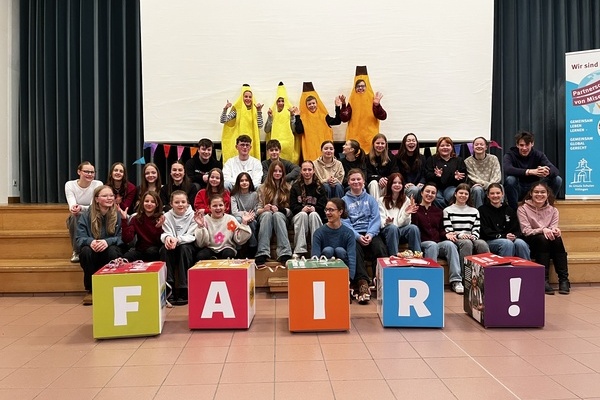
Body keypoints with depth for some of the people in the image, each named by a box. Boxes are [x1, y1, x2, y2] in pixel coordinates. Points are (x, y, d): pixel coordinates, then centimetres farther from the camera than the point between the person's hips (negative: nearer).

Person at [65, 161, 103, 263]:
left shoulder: (98, 184, -11)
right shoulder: (70, 184, -8)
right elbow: (72, 205, -21)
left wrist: (81, 208, -41)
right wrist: (74, 208, -47)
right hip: (76, 220, 1)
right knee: (75, 215, -34)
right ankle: (76, 251, -23)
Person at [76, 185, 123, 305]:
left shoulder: (118, 215, -3)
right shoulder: (87, 215, -1)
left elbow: (122, 237, -9)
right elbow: (80, 238, -7)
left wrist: (108, 241, -29)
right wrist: (90, 241, -31)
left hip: (110, 251, -1)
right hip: (93, 253, 1)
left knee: (112, 251, -34)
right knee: (86, 251, -32)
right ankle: (90, 290, -16)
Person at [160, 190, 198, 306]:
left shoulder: (192, 215, -5)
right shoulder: (167, 216, 2)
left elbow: (192, 236, -13)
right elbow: (165, 234, -7)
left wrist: (177, 239, -31)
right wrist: (167, 237, -33)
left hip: (188, 246, -2)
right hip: (173, 246, 2)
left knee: (184, 248, -34)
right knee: (165, 248, -30)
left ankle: (184, 291, -32)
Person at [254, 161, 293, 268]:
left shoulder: (287, 188, 13)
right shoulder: (263, 188, 13)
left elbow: (290, 210, 4)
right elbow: (257, 210, 6)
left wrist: (279, 209, -15)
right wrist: (264, 209, -17)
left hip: (281, 217, 0)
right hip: (265, 216, 0)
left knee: (277, 214, -36)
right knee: (267, 214, -36)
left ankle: (285, 254, -49)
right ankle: (262, 255, -49)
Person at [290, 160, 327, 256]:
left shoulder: (319, 187, 7)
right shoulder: (295, 187, 7)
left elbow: (323, 205, 0)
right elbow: (292, 206, 0)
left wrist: (314, 208, -21)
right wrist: (302, 209, -20)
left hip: (315, 214, 0)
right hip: (299, 214, 0)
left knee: (313, 214, -34)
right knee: (303, 214, -34)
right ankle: (299, 251, -41)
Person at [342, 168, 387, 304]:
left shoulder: (371, 199, 18)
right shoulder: (344, 200, 13)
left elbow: (376, 219, 6)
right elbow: (345, 222, 1)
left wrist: (370, 234, -13)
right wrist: (358, 236, -15)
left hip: (370, 233, 2)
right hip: (352, 234, -1)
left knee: (381, 249, -30)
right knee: (356, 250, -35)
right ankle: (362, 283, -40)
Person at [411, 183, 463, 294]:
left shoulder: (438, 212, 24)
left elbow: (441, 230, 19)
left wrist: (446, 235, -4)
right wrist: (412, 213, -17)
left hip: (438, 244, 4)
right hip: (422, 244, -4)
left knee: (450, 244, -28)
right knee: (433, 245, -36)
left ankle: (456, 280, -34)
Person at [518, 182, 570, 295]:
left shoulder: (553, 210, 9)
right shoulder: (523, 208, -3)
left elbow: (554, 228, -2)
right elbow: (526, 231, -11)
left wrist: (555, 230, -27)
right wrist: (543, 230, -28)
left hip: (548, 247, 3)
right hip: (531, 245, -3)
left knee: (557, 238, -30)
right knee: (542, 238, -35)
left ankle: (564, 279, -28)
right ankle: (543, 280, -35)